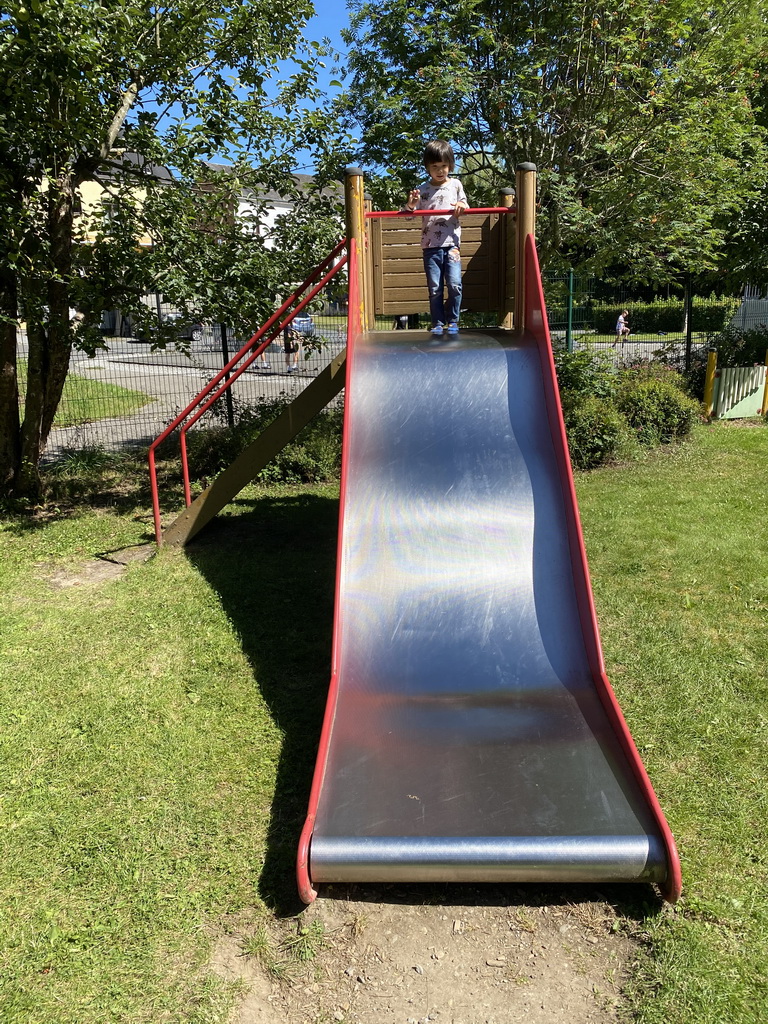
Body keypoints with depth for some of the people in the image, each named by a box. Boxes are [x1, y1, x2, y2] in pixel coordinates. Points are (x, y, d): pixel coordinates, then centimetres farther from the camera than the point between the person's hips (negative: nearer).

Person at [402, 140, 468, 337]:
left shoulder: (455, 185, 10)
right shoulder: (423, 190, 8)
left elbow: (464, 207, 16)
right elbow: (409, 213, 6)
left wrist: (462, 206, -8)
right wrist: (411, 204, -17)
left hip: (452, 243, 0)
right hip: (430, 245, 0)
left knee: (455, 284, -12)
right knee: (434, 288, 0)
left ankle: (452, 321, 5)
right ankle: (437, 324, 10)